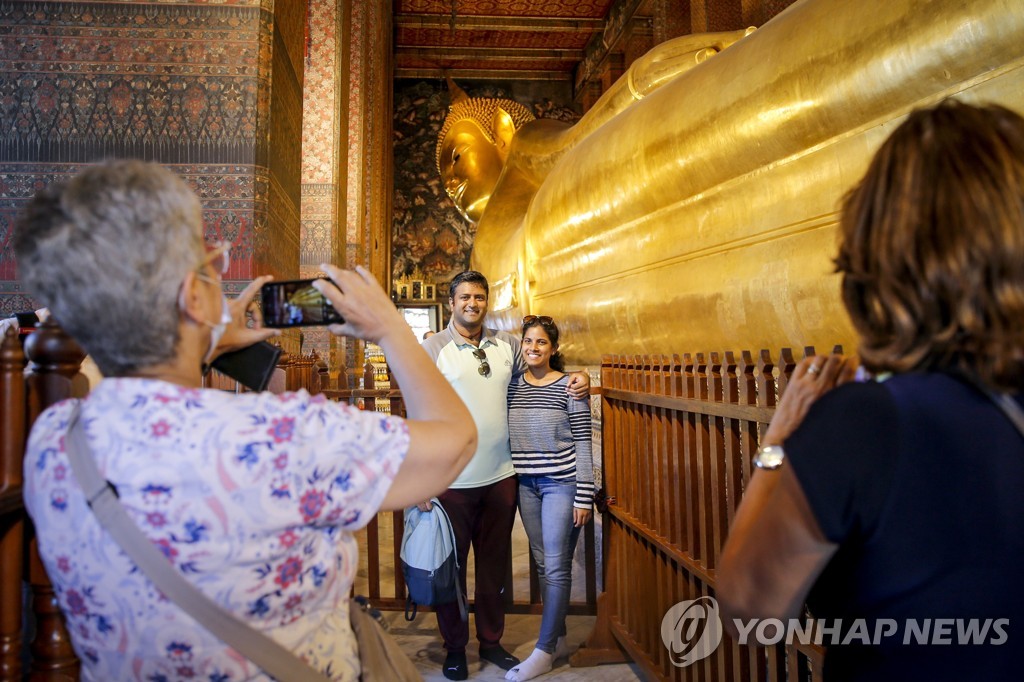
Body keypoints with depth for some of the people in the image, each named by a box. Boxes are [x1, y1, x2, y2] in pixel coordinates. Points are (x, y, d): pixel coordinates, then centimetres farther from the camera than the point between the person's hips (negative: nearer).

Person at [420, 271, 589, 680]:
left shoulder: (507, 345, 4)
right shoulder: (433, 349, -6)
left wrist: (577, 379, -5)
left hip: (500, 476, 3)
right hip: (452, 480, -3)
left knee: (494, 564, 17)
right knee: (452, 565, 12)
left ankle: (491, 641, 35)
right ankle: (455, 647, 31)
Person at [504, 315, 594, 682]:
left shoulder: (569, 386, -7)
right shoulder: (512, 386, 4)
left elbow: (583, 443, -8)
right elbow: (504, 437, 9)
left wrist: (584, 496, -10)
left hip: (561, 483, -4)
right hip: (526, 483, 5)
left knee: (557, 567, 1)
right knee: (542, 564, 13)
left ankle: (544, 652, 13)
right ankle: (558, 639, 29)